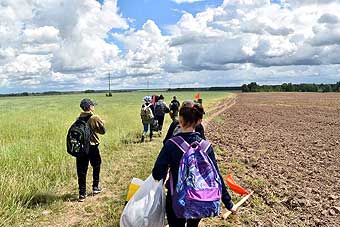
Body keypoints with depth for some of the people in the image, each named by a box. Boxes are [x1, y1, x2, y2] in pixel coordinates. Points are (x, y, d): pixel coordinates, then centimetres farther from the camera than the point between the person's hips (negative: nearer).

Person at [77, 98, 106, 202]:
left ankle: (82, 194, 9)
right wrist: (101, 123, 11)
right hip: (93, 147, -3)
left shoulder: (79, 119, -1)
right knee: (96, 167, 20)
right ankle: (95, 188, 28)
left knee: (82, 171, 7)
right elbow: (103, 131, -6)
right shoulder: (95, 118, -14)